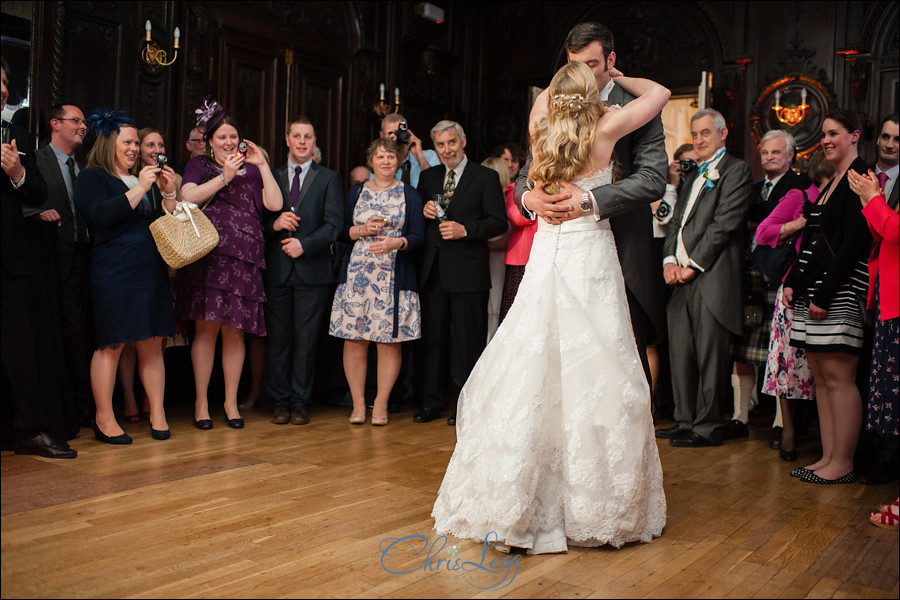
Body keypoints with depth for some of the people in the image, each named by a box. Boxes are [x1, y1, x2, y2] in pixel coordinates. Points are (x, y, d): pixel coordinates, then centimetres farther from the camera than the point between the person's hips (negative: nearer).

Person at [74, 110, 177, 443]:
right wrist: (140, 189, -15)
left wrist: (168, 193, 2)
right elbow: (101, 215, -16)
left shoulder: (147, 179, 21)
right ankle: (104, 420, 4)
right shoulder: (92, 178, 2)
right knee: (112, 344, -5)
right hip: (114, 272, -6)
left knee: (152, 344, 5)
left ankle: (157, 414, 9)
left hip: (152, 271, 6)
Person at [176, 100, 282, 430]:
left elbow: (274, 204, 5)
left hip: (243, 259, 2)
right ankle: (201, 402, 5)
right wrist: (224, 177, -6)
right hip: (207, 255, -2)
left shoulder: (251, 169, 19)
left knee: (234, 331, 2)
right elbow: (188, 197, -3)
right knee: (206, 327, -5)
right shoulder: (199, 165, 15)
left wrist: (262, 165, 4)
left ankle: (231, 402, 11)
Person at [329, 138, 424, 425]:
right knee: (354, 339, -1)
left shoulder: (409, 194, 8)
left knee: (389, 341, -2)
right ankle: (358, 404, 9)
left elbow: (418, 235, 1)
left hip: (394, 278, -1)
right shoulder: (356, 192, 13)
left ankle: (381, 404, 9)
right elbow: (340, 231, 11)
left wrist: (397, 243, -18)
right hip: (356, 275, 2)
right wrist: (362, 230, -8)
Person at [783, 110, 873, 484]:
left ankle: (843, 465, 2)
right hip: (813, 289, 9)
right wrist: (793, 281, 10)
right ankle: (829, 457, 15)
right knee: (820, 376, 9)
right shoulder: (832, 182, 20)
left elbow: (854, 242, -17)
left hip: (840, 291, -9)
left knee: (838, 377, -6)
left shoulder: (860, 178, -8)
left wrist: (825, 293, -19)